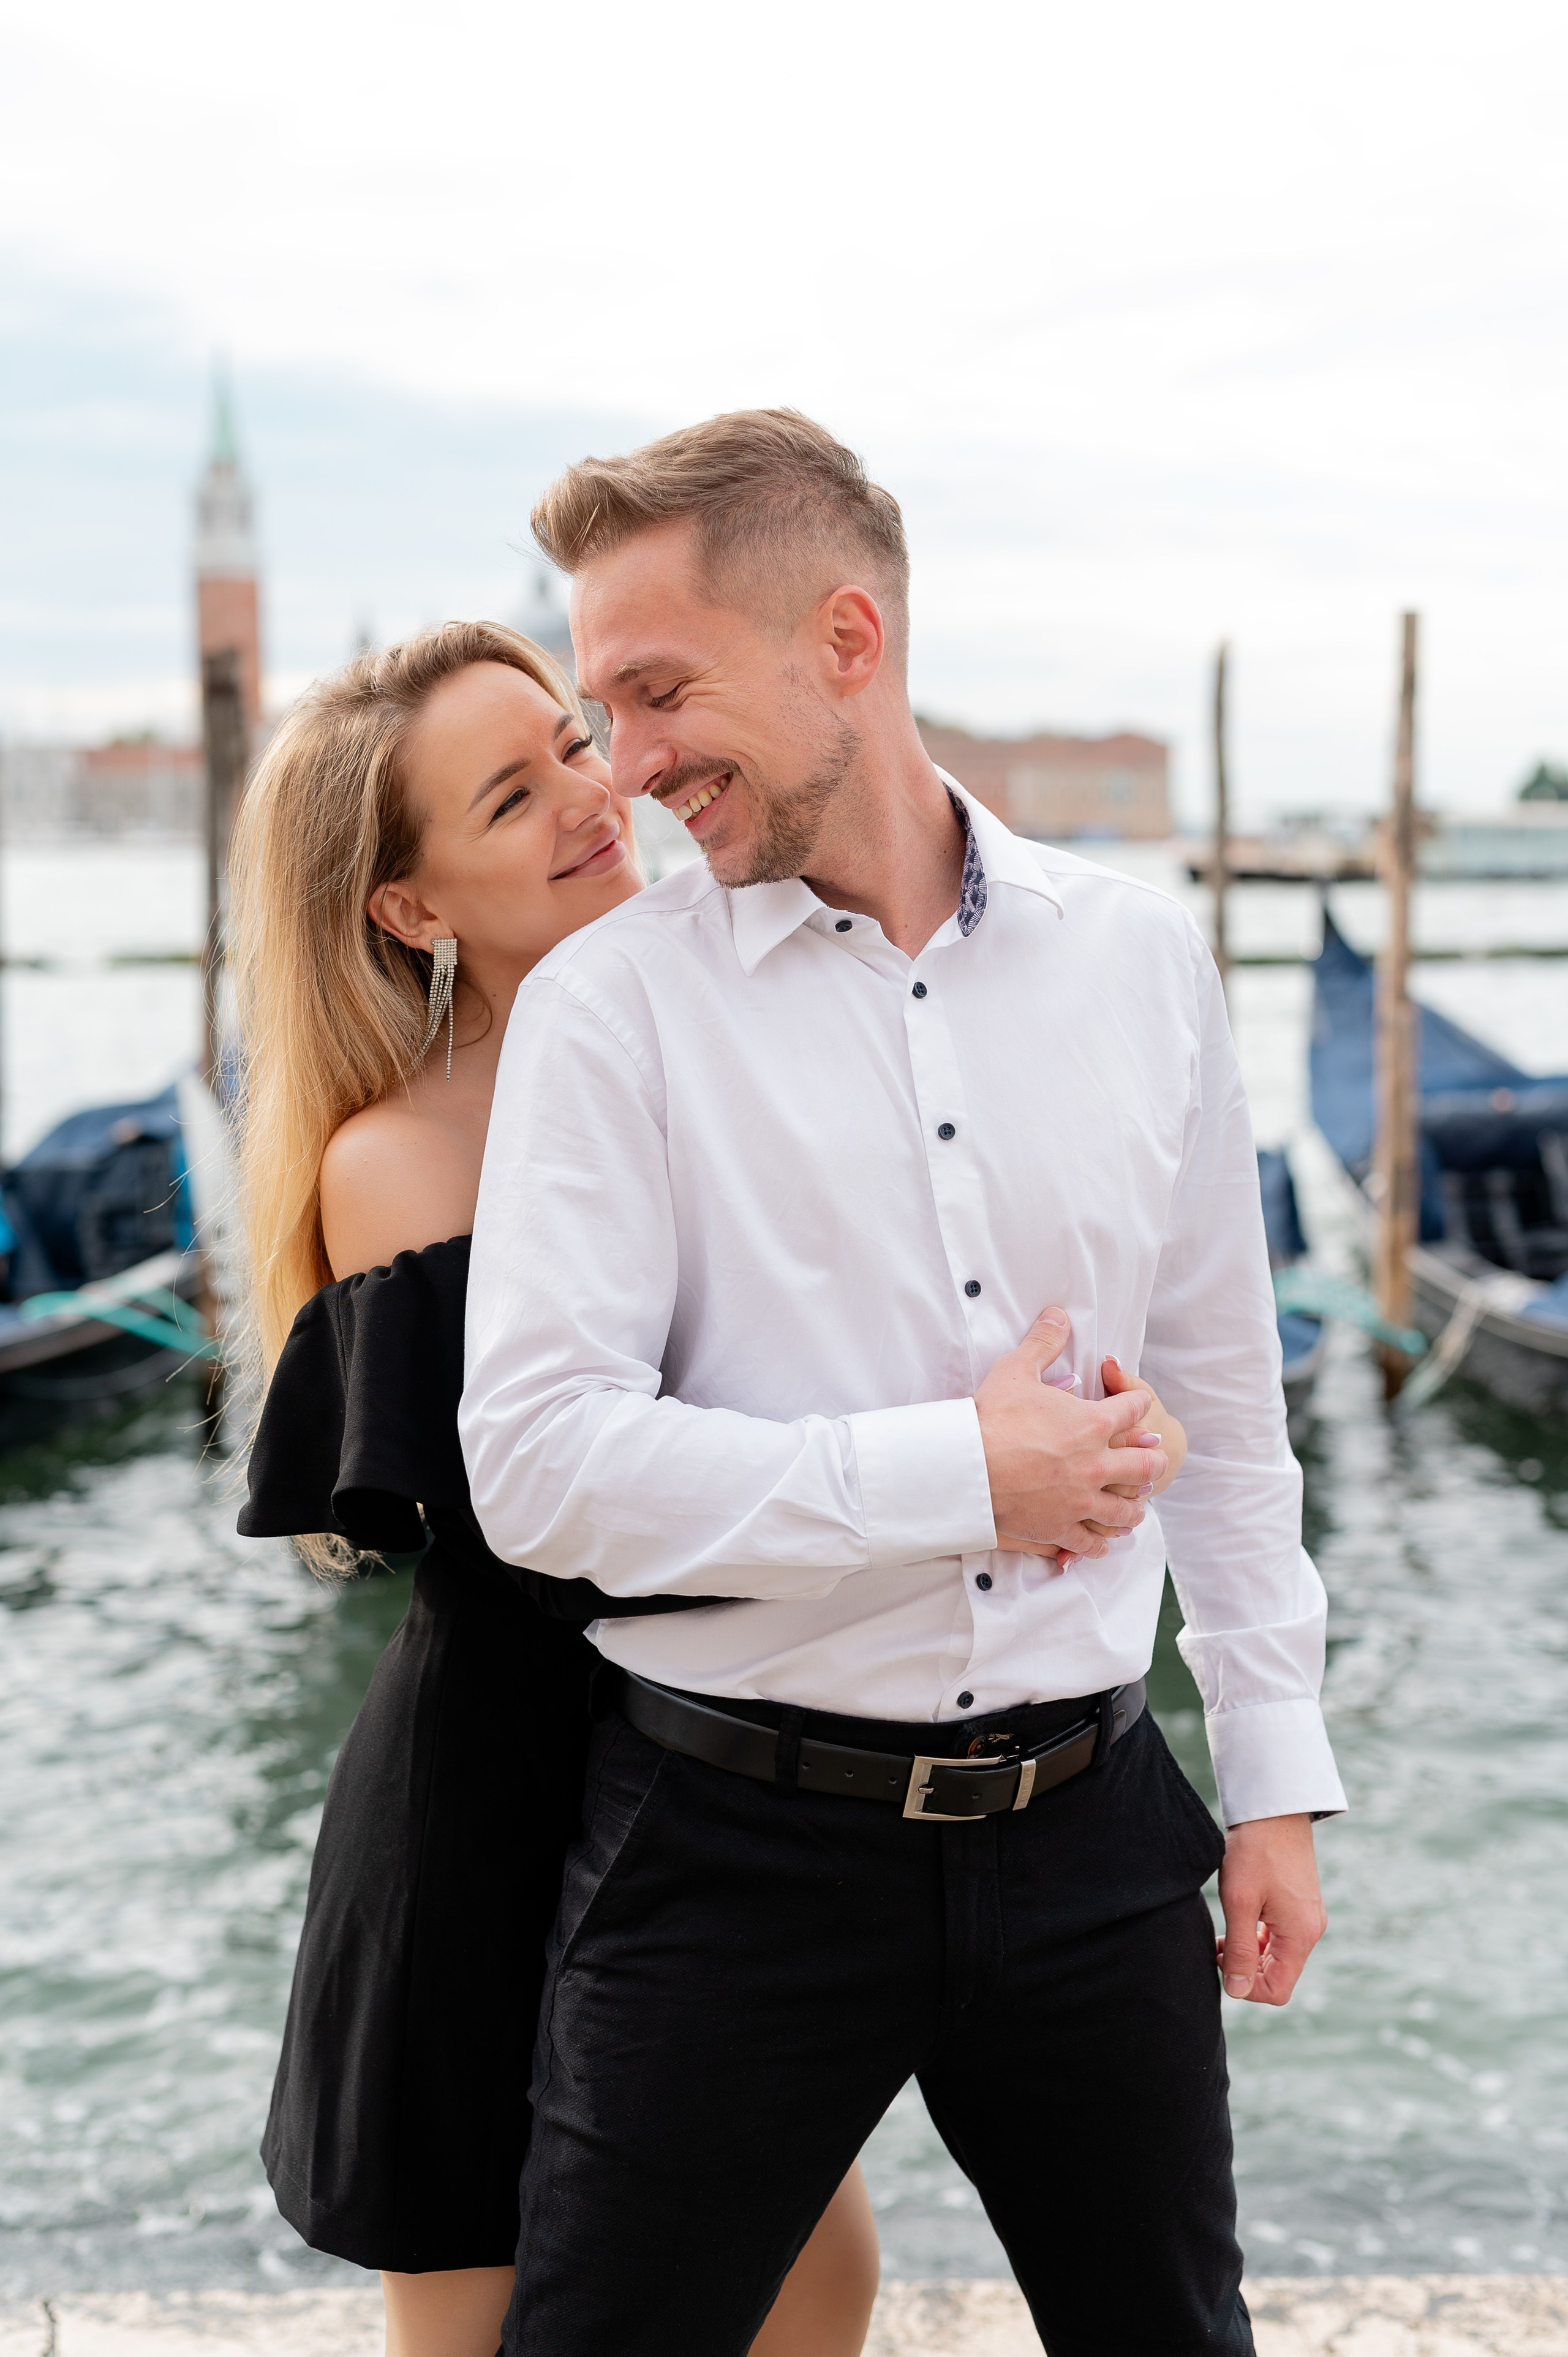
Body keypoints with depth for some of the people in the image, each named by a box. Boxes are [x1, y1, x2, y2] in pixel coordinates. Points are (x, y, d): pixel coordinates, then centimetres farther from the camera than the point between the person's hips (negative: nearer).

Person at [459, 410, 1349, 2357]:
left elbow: (1222, 1392, 10)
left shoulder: (1142, 958, 3)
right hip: (738, 1835, -3)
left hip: (1092, 1827, 3)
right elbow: (540, 1463, -15)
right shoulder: (608, 1005, -7)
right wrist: (960, 1472, -15)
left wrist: (1276, 1769, 10)